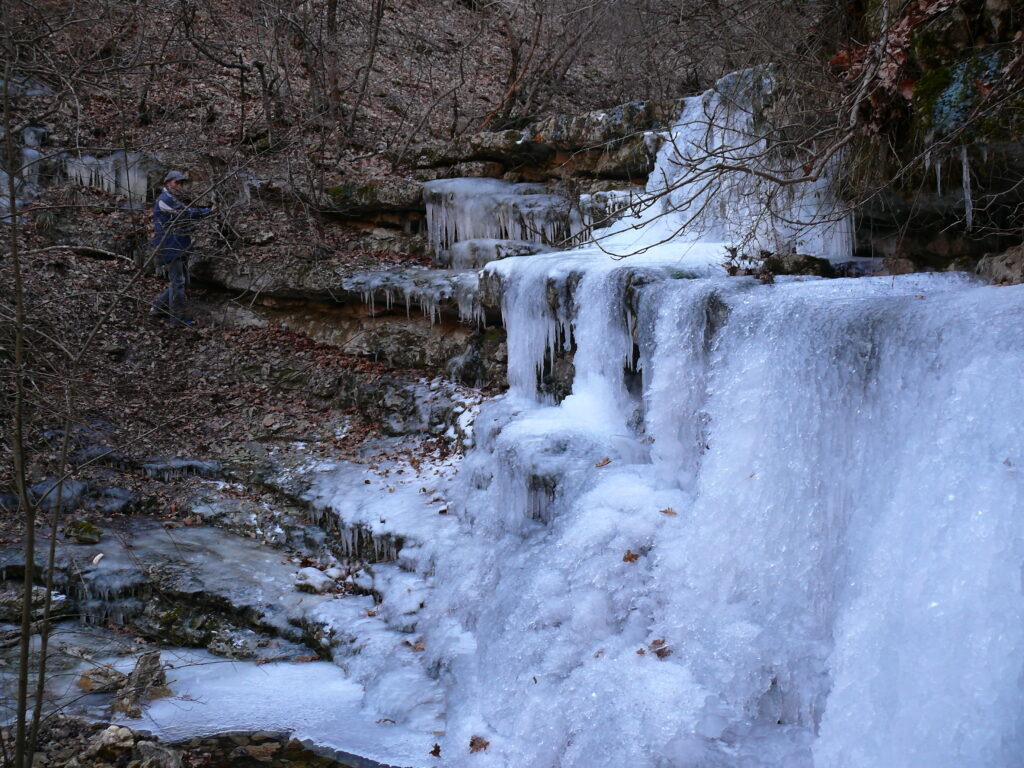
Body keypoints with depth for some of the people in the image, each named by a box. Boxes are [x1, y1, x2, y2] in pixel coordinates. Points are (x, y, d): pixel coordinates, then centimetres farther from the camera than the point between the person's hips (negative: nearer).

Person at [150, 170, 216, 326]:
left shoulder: (176, 200, 23)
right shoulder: (165, 200, -13)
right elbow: (187, 213, -20)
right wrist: (209, 212, -19)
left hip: (181, 248, 10)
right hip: (170, 247, -10)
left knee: (182, 280, 14)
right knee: (178, 281, -7)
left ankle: (158, 307, 23)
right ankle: (178, 317, -1)